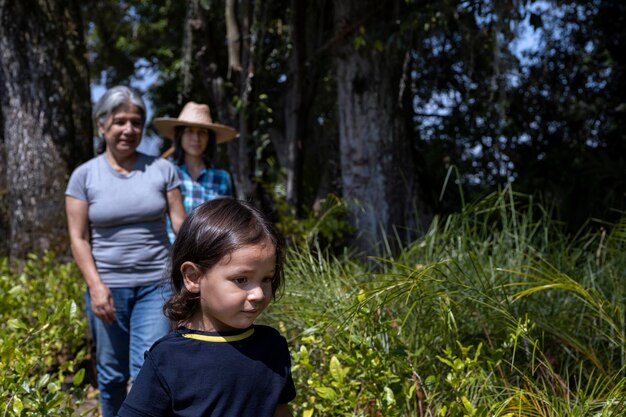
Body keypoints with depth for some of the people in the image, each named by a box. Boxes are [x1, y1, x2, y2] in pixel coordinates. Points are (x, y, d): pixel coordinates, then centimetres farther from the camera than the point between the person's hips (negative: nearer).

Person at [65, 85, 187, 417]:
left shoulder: (162, 169, 1)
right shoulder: (84, 175, 0)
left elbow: (181, 226, 2)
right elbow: (78, 238, -1)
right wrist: (95, 285, -12)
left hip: (156, 284, 0)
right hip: (108, 287, 1)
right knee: (111, 376, 12)